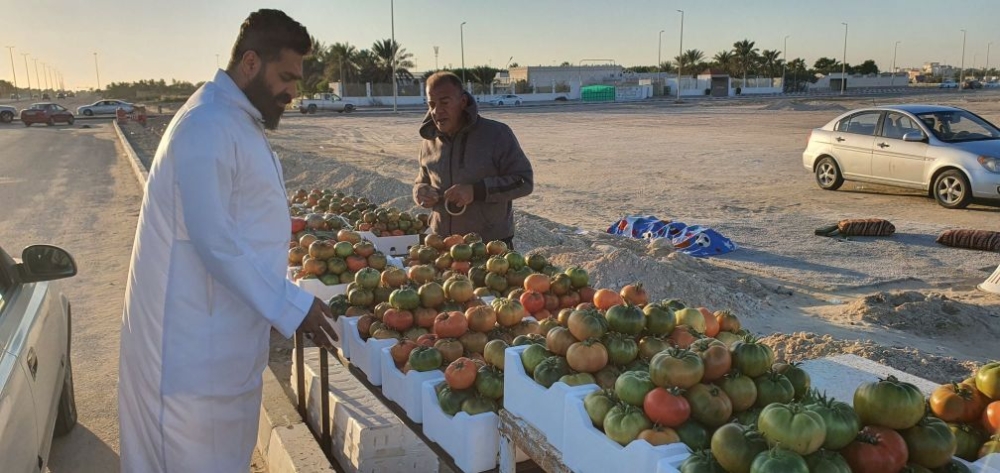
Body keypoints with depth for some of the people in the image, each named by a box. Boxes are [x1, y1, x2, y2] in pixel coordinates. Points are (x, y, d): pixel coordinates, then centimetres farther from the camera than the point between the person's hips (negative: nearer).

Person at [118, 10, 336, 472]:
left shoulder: (240, 121, 13)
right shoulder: (207, 126, -19)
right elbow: (215, 242, -25)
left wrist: (285, 302, 14)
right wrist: (290, 306, -22)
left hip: (223, 327, 10)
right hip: (194, 334, -10)